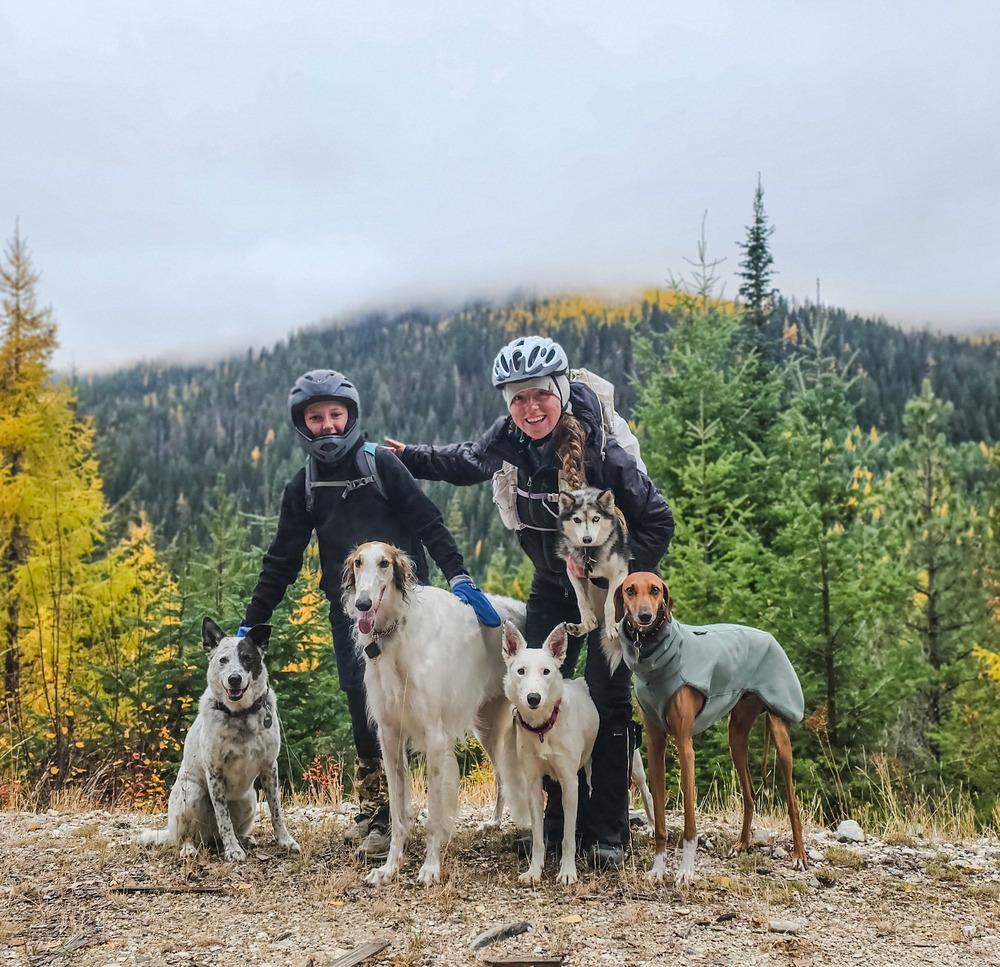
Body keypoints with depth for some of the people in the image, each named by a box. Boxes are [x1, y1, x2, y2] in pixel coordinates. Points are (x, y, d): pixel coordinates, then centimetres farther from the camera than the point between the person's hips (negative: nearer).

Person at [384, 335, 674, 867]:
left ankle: (608, 831, 4)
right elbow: (461, 462, 11)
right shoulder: (505, 442, -14)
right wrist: (407, 457, 6)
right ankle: (560, 815, 16)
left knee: (607, 699, -6)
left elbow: (657, 520, -19)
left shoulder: (600, 451, -28)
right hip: (552, 585, 5)